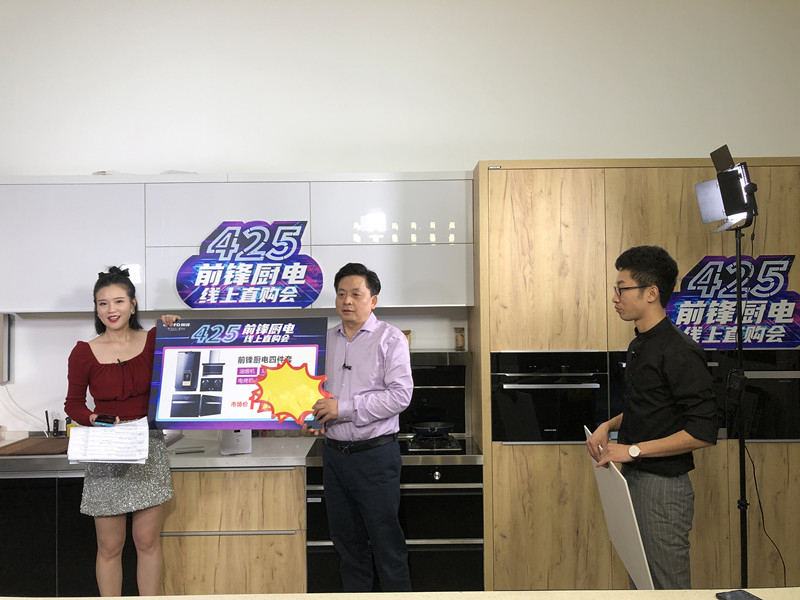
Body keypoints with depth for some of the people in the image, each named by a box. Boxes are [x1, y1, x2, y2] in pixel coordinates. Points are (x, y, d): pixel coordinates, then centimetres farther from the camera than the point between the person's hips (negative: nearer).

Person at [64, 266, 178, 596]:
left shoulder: (153, 341, 0)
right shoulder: (85, 352, -3)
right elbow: (73, 404, 5)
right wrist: (95, 420, -14)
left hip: (148, 449, 1)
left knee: (148, 541, 7)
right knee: (109, 547, 6)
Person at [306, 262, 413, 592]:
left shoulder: (390, 339, -7)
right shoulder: (325, 339, 10)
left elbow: (400, 395, -17)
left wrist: (345, 408, -19)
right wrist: (312, 415, -2)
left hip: (375, 453, -5)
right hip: (334, 452, 5)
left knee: (386, 540, 3)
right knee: (347, 540, 16)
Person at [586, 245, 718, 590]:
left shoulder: (679, 352, -18)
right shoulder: (639, 346, 11)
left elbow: (703, 432, -22)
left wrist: (633, 449, -20)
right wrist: (609, 426, 6)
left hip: (663, 486, -9)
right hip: (633, 480, 9)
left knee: (667, 588, 2)